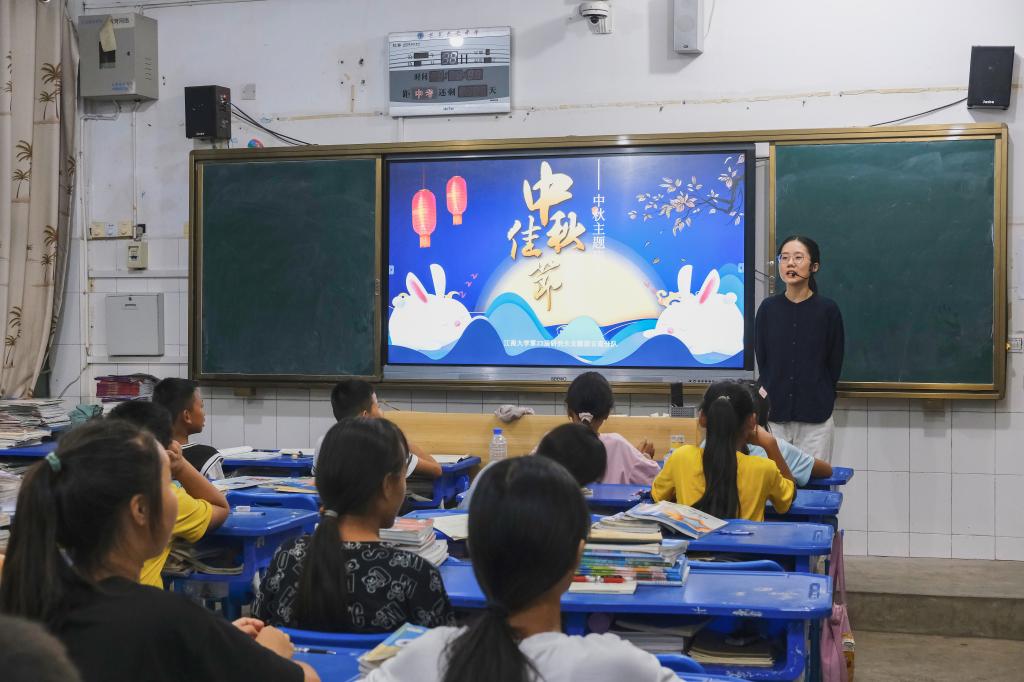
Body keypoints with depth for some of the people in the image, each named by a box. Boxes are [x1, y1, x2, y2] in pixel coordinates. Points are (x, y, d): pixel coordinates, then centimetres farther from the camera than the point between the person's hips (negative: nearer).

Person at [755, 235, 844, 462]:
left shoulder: (828, 309, -2)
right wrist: (773, 395, 6)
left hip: (815, 419, -1)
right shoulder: (768, 307, 3)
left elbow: (834, 365, 5)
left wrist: (819, 399, 10)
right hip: (774, 416, 2)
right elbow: (761, 359, 9)